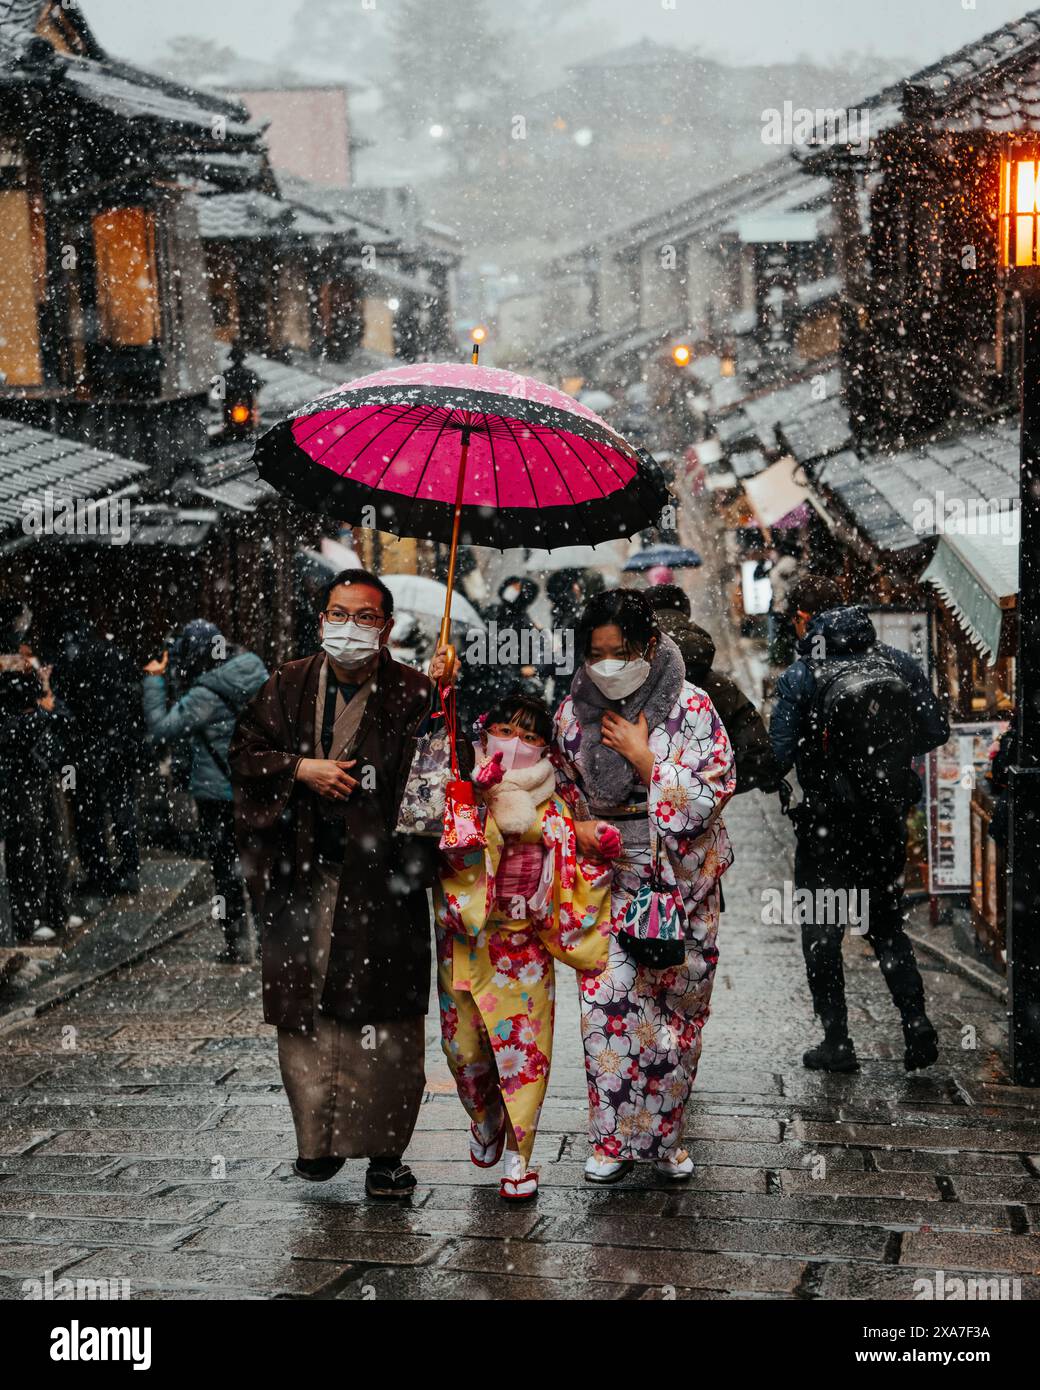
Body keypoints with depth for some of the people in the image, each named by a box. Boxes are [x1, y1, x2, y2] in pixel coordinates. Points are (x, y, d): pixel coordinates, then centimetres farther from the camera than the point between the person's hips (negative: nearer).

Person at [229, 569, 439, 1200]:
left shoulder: (413, 693, 0)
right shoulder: (288, 687, 9)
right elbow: (244, 752, 9)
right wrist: (301, 768, -6)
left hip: (381, 877, -2)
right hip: (303, 877, 3)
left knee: (385, 1017, -2)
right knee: (305, 1013, 4)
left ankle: (385, 1149, 8)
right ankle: (318, 1139, 17)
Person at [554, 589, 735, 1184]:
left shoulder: (691, 707, -7)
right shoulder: (574, 711, 2)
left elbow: (713, 792, -12)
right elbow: (558, 792, 14)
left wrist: (645, 759, -16)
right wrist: (580, 829, -5)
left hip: (680, 882, -1)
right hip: (606, 883, 1)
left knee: (677, 1006, 5)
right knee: (608, 1002, -9)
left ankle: (663, 1134, 20)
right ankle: (615, 1138, 1)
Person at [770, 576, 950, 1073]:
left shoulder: (800, 676, -13)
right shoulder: (899, 663, -1)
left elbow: (778, 754, -15)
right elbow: (937, 732, 3)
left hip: (828, 824, -4)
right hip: (889, 822, 4)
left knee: (821, 932, 9)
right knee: (886, 925, 18)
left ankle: (837, 1042, 9)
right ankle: (916, 1022, 3)